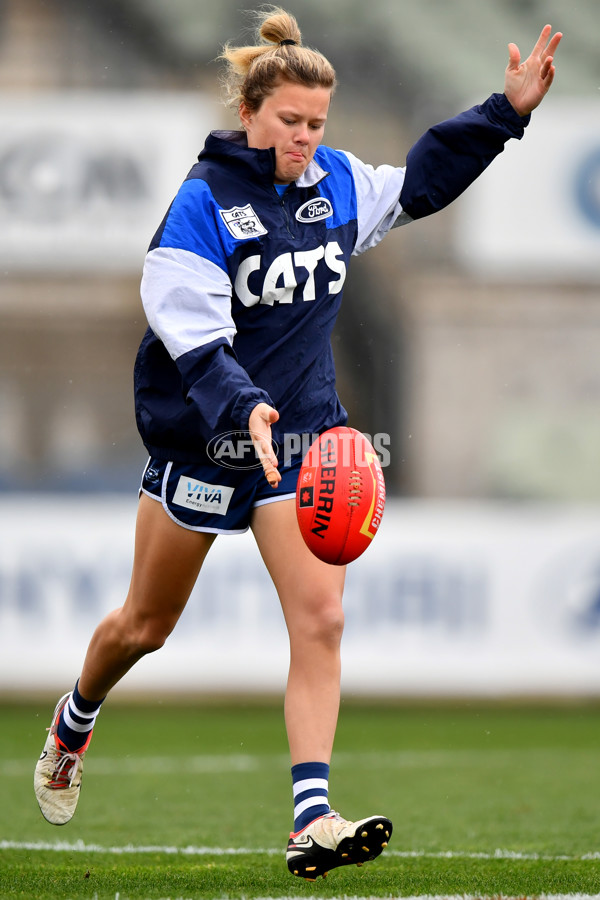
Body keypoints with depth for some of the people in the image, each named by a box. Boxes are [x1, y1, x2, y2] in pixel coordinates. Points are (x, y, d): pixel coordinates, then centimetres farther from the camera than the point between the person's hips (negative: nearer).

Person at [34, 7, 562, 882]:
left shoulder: (339, 182, 2)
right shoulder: (204, 201, -16)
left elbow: (423, 179, 21)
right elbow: (190, 332, -25)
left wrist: (507, 110, 13)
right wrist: (242, 408, -40)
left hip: (302, 432, 4)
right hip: (200, 436, -4)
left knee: (320, 618, -13)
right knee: (146, 626, 13)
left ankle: (312, 822, -17)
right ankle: (74, 720, 45)